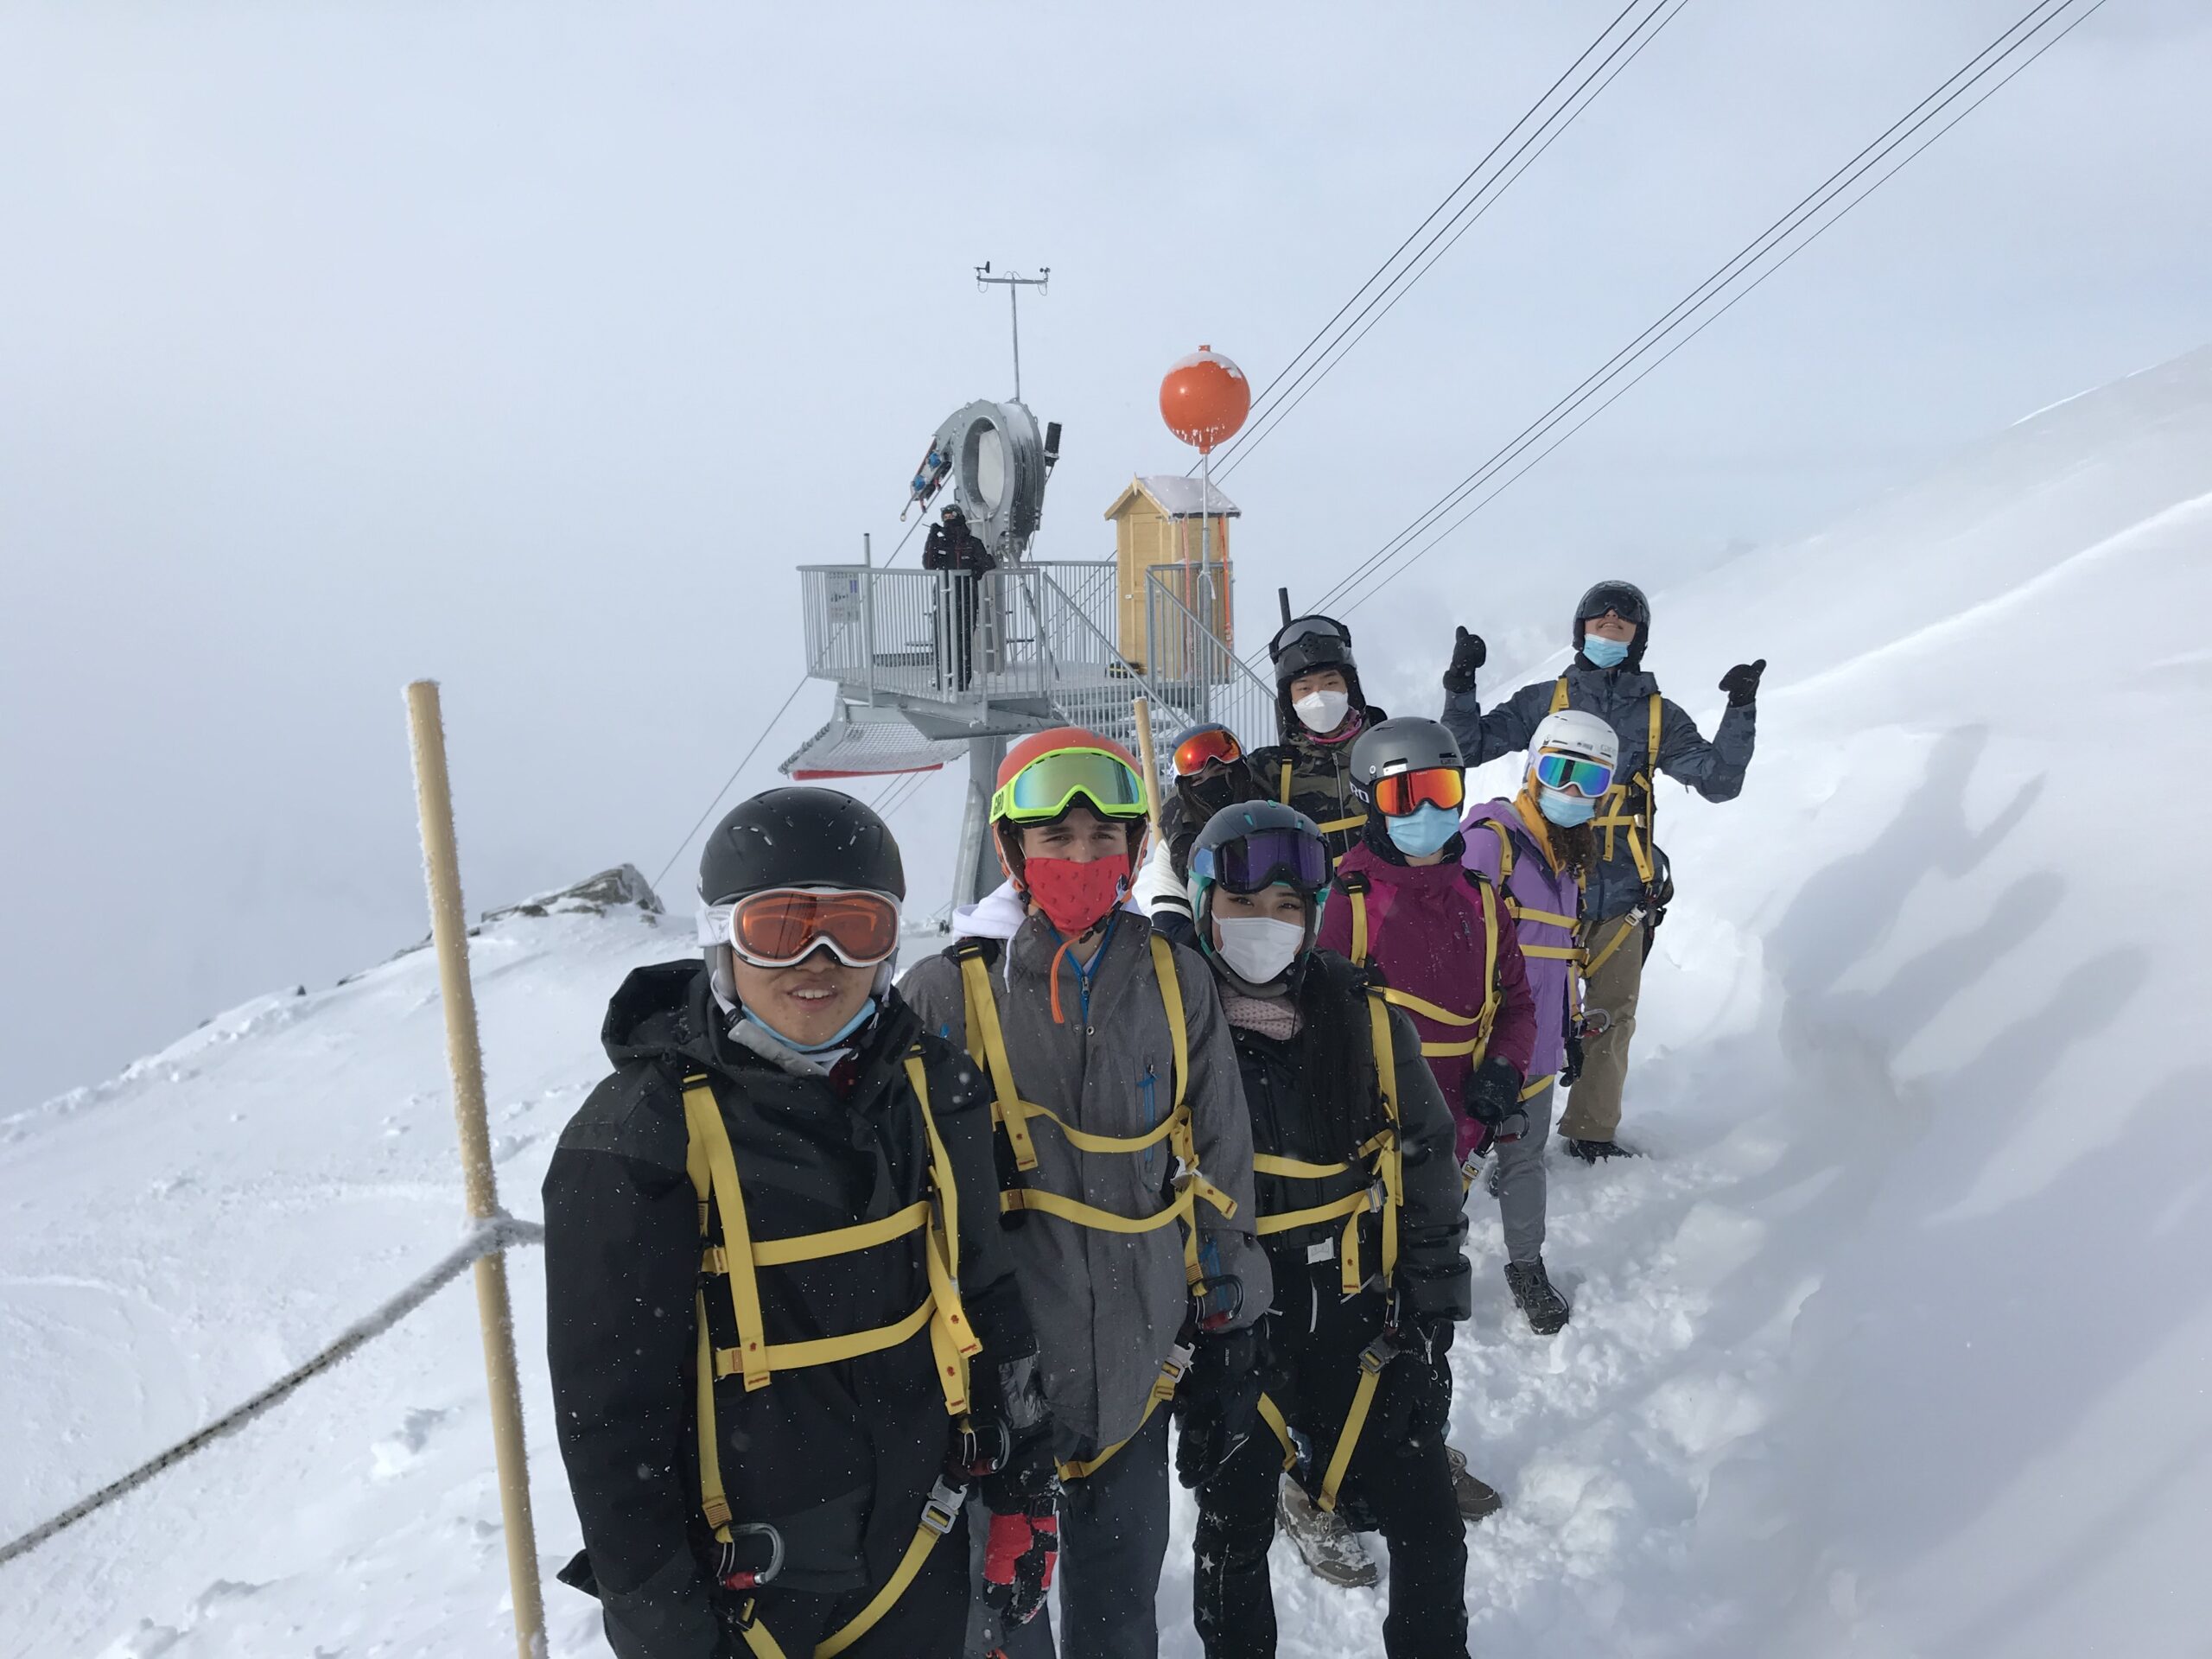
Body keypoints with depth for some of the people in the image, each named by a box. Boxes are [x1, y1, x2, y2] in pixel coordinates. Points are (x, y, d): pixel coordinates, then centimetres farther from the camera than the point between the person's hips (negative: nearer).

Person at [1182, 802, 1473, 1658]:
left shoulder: (1368, 1022, -6)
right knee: (1232, 1538, 15)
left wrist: (1429, 1324, 3)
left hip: (1357, 1324, 1)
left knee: (1430, 1531, 7)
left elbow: (1428, 1173, 3)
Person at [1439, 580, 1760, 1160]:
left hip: (1623, 894, 3)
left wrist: (1741, 711, -2)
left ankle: (1592, 1132, 26)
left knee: (1612, 1017, 11)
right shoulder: (1544, 700, 7)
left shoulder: (1659, 715, 12)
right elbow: (1468, 747, 5)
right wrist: (1460, 686, -9)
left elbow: (1719, 781, 8)